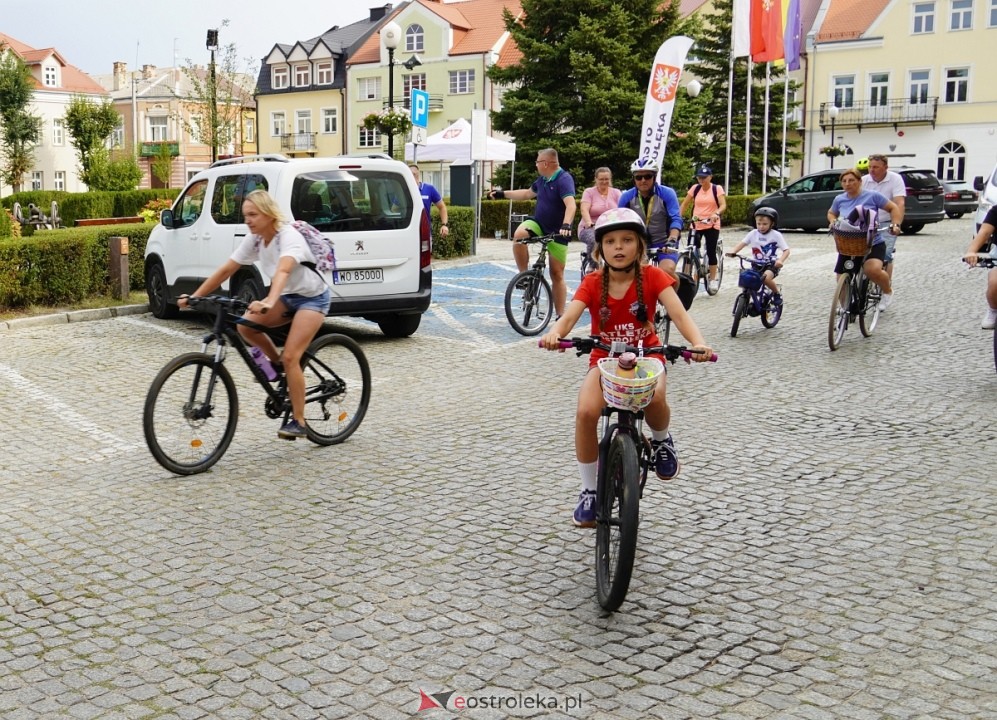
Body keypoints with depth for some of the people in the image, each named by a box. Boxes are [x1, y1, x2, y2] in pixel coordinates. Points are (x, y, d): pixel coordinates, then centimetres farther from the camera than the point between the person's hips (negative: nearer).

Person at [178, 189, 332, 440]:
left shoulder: (288, 236, -28)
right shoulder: (254, 239, -6)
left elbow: (282, 271, -46)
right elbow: (225, 270, -6)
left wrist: (269, 302, -63)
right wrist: (195, 296, -13)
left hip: (313, 297, -7)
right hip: (288, 296, 7)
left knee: (290, 357, -18)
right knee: (246, 325, -17)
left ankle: (298, 421, -7)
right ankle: (276, 362, 10)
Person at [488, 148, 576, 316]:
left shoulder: (564, 179, -19)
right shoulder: (542, 179, 5)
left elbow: (571, 205, -35)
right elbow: (527, 194, 24)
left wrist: (566, 225, -51)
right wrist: (503, 194, 21)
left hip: (556, 231, -6)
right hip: (537, 222, 6)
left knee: (557, 275, -2)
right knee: (519, 235, -29)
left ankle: (560, 316, 6)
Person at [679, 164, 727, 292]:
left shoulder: (717, 189, -3)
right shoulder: (695, 188, 5)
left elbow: (723, 205, -14)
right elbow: (684, 204, 8)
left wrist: (716, 214, -35)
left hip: (711, 226, -2)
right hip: (696, 225, 2)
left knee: (711, 252, 2)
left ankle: (713, 279, 14)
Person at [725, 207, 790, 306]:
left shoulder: (776, 235, -8)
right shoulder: (753, 234, 1)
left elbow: (786, 250, -9)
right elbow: (742, 243, -4)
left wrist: (780, 260, -30)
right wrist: (733, 252, -24)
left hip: (772, 265, -4)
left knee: (766, 277, -32)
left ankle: (777, 294, -4)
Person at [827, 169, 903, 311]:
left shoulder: (872, 196, -8)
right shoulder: (839, 200, 3)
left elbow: (893, 208, 1)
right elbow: (831, 213, 23)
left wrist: (896, 225, -13)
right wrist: (833, 222, 1)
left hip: (873, 244, -4)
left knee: (872, 270, -31)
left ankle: (888, 291, 0)